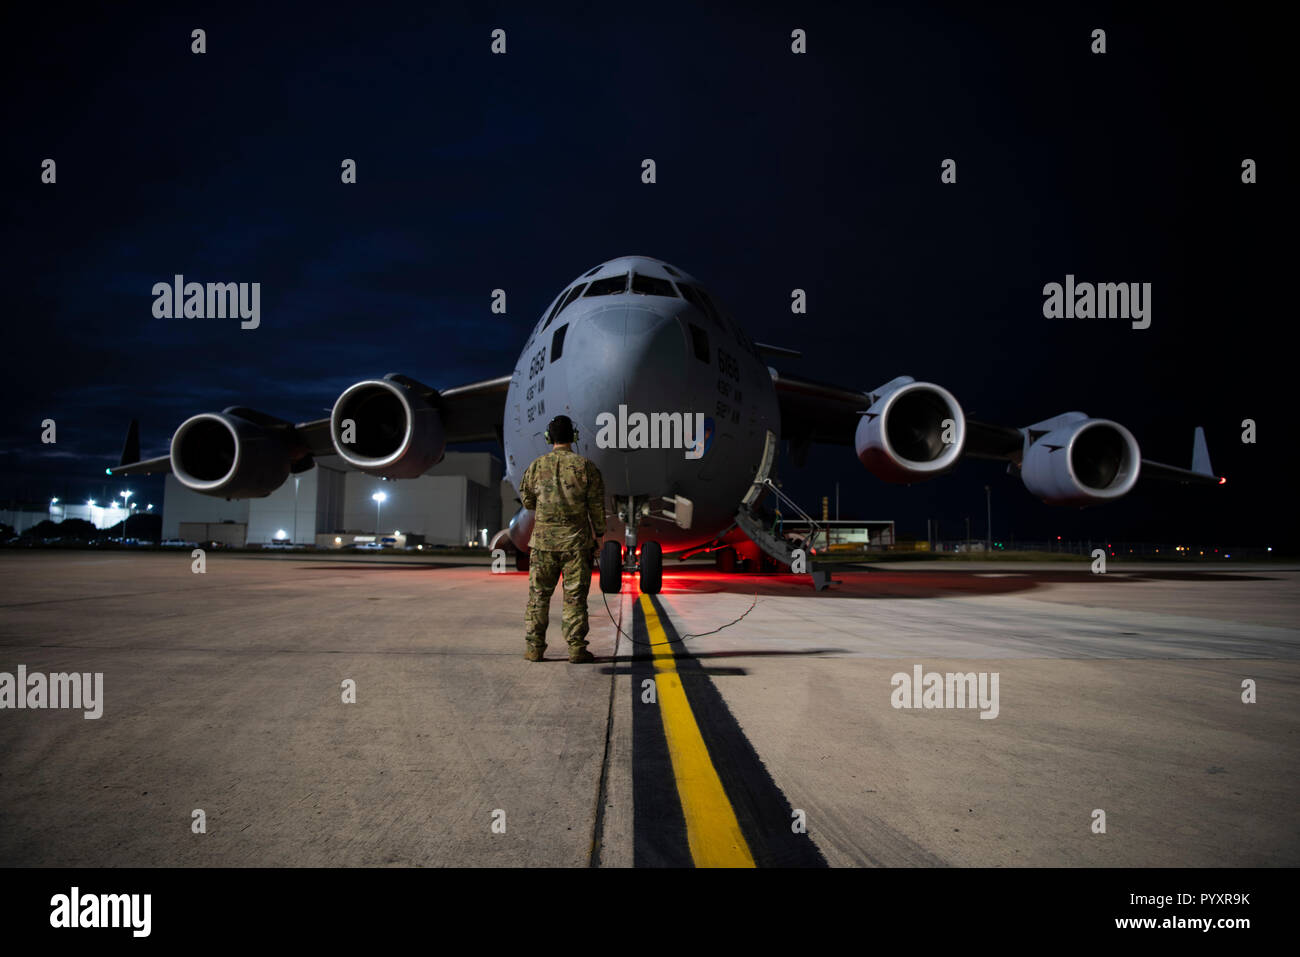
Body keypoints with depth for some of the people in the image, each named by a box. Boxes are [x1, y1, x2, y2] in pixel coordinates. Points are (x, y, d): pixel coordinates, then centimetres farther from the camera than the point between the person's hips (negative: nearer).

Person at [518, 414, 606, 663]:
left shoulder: (536, 467, 2)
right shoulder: (586, 466, -2)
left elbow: (527, 501, 12)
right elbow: (597, 505, -1)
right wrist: (599, 535, 8)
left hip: (543, 539, 1)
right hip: (577, 541, -1)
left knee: (539, 594, 8)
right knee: (575, 596, 2)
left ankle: (534, 648, 9)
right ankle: (576, 649, 3)